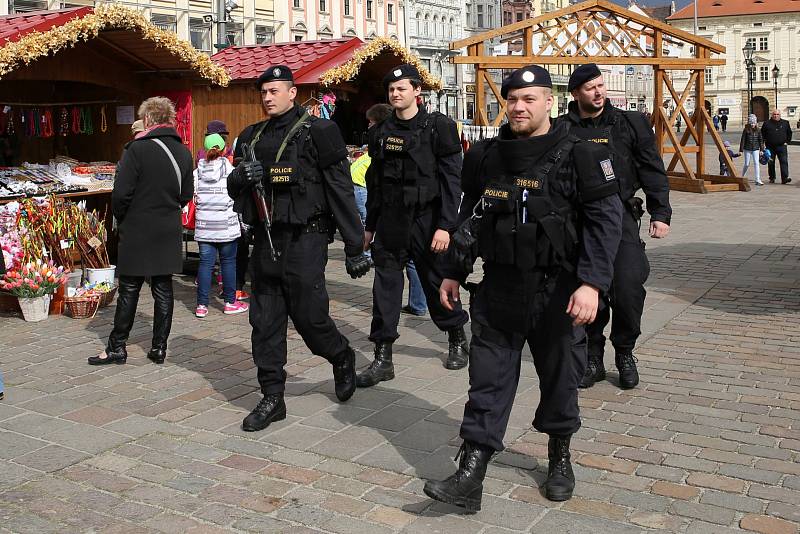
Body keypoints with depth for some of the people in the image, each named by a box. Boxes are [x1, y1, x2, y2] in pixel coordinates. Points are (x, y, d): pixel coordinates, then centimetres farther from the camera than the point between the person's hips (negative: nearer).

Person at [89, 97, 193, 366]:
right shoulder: (184, 152, 5)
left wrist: (121, 218, 3)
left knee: (129, 289, 3)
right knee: (163, 288, 9)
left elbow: (121, 193, -14)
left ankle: (117, 347, 11)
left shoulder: (137, 149, -13)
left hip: (137, 231, -4)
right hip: (169, 232, 5)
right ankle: (159, 348, 13)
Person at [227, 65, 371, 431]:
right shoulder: (252, 137, 13)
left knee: (308, 315, -1)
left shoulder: (317, 133, -5)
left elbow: (341, 191, -7)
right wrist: (241, 177, -8)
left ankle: (342, 358, 30)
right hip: (266, 240, 6)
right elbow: (234, 188, 18)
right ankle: (272, 397, 17)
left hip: (304, 240, -6)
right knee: (265, 321, 7)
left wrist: (354, 248, -8)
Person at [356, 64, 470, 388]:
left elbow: (451, 179, -10)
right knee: (385, 287, 1)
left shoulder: (438, 127, -6)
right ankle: (382, 358, 8)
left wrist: (445, 225, -16)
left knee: (437, 283, 8)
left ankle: (457, 340, 33)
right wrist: (369, 226, 14)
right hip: (390, 223, 4)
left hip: (427, 221, -4)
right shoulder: (381, 133, 10)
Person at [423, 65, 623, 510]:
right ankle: (471, 477, 4)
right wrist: (454, 273, 15)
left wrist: (592, 282, -22)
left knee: (560, 378, 11)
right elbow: (469, 216, 15)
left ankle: (560, 455, 35)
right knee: (488, 382, 2)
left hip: (557, 293, -3)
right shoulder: (486, 156, 6)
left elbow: (606, 220, -12)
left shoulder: (579, 156, -9)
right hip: (498, 290, 3)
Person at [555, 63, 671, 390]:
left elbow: (653, 171, 8)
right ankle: (593, 358, 17)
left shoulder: (630, 124, 8)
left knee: (628, 287, -11)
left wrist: (660, 213, 1)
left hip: (619, 217, 0)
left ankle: (625, 353, 12)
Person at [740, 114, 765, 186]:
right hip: (747, 149, -2)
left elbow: (760, 139, 8)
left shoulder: (758, 130, 2)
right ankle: (742, 176, 29)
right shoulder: (746, 130, -6)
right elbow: (743, 139, -4)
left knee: (756, 163, -7)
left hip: (755, 149, 2)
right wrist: (741, 149, -5)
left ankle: (758, 180, -7)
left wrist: (761, 148, 6)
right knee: (747, 164, 4)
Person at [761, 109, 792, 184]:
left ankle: (784, 178, -16)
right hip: (770, 147, 0)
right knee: (771, 163, 7)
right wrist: (764, 142, 2)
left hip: (781, 146, 0)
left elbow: (789, 133, 19)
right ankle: (772, 178, 19)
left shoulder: (785, 123, 8)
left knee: (784, 162, -10)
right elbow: (762, 134, 10)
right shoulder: (767, 124, 3)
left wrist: (787, 141, 9)